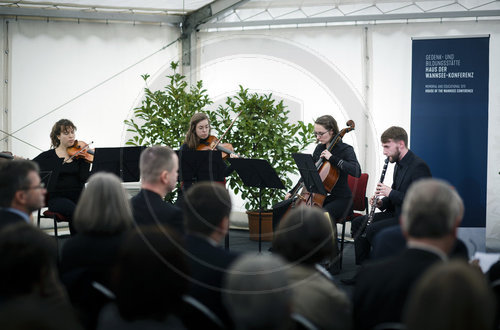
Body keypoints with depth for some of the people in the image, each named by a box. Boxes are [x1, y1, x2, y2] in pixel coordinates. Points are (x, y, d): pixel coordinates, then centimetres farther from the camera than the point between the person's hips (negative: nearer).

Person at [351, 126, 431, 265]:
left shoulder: (419, 167, -19)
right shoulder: (399, 164, 13)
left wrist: (391, 193, -23)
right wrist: (381, 202, 1)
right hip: (397, 212, 10)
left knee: (372, 230, -25)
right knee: (358, 223, 4)